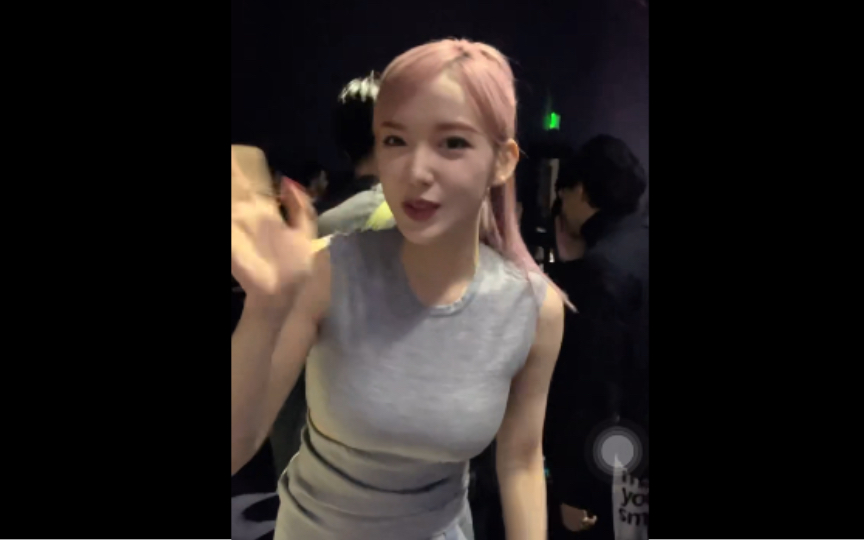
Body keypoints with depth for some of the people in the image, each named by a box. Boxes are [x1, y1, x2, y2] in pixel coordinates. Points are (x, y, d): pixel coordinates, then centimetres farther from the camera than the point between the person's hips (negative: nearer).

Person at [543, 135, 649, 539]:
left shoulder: (604, 264, -23)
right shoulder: (638, 247, 4)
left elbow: (594, 383, -24)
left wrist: (574, 487, -18)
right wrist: (570, 265, 7)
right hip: (635, 449, 9)